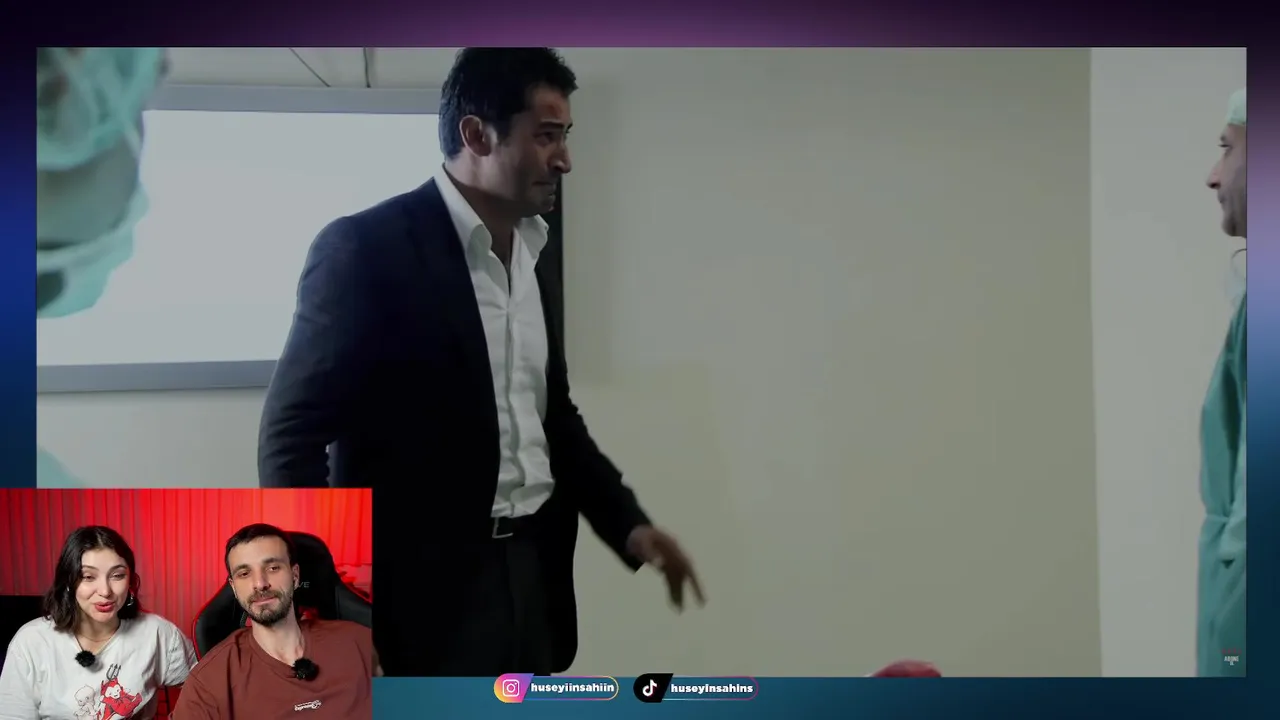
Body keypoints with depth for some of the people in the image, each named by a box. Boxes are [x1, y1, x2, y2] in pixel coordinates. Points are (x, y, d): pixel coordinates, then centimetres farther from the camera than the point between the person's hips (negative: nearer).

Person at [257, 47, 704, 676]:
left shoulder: (528, 258, 13)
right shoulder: (366, 248, -11)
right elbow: (292, 435, -13)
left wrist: (627, 523, 11)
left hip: (529, 571, 7)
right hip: (423, 589, -7)